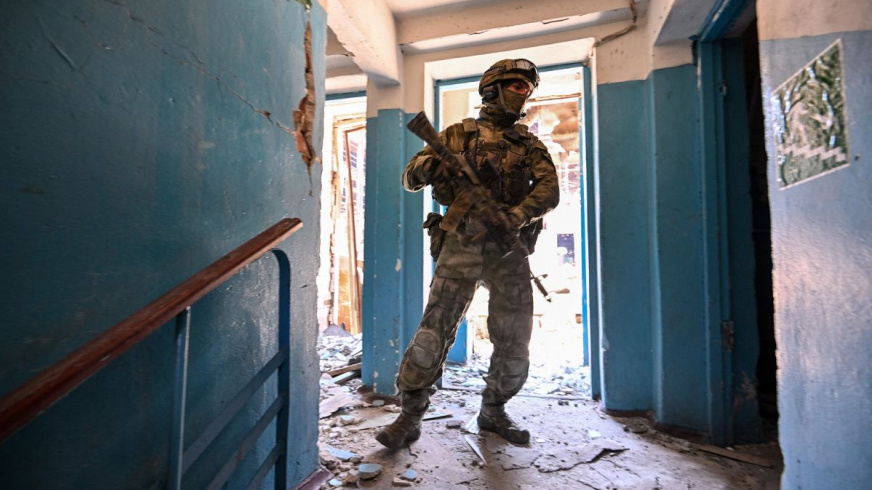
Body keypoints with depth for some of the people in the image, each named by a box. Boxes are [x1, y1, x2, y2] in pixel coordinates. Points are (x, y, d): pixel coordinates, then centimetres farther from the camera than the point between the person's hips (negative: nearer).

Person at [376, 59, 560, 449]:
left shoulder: (530, 145, 18)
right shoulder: (459, 134, 11)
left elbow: (549, 190, 1)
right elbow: (410, 179, 7)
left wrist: (517, 215, -19)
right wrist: (425, 168, -17)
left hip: (510, 250, 4)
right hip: (463, 245, -3)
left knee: (514, 343, 7)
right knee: (435, 329, -8)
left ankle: (493, 411, 29)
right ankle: (410, 416, 8)